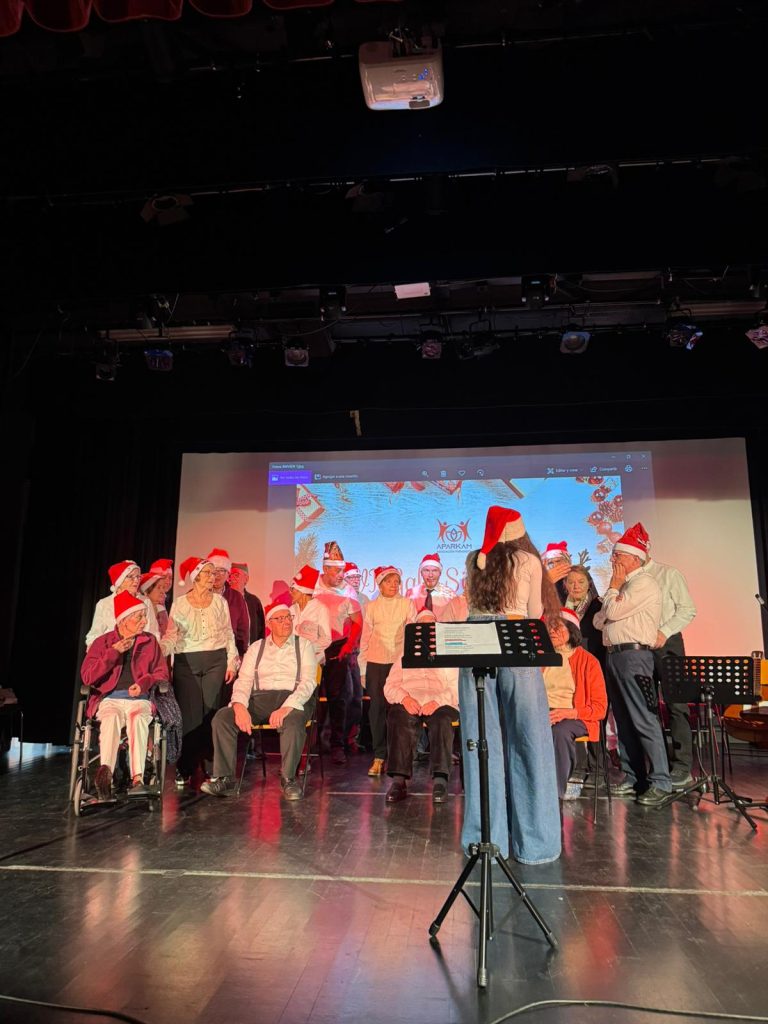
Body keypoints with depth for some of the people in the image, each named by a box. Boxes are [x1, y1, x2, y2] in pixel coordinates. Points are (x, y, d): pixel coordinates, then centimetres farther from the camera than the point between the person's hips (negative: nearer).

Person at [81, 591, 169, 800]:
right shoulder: (102, 642, 12)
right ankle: (105, 773, -53)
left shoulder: (150, 641, 16)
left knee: (138, 718, -35)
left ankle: (137, 779, -46)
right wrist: (113, 653, -7)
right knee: (111, 719, -36)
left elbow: (162, 674, 12)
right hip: (110, 699, 0)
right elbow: (87, 677, 2)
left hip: (139, 699, 0)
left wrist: (145, 682, -9)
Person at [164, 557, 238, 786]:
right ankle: (185, 769, 6)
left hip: (215, 660, 1)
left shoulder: (219, 601, 9)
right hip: (186, 662, -1)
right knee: (189, 714, -4)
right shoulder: (179, 604, 6)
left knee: (211, 713, -4)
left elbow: (228, 634, 10)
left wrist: (231, 662, 3)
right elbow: (171, 635, 1)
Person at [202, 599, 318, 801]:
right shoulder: (256, 648, 16)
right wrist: (240, 706, -16)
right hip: (260, 699, 3)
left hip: (292, 699, -3)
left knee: (293, 720, -37)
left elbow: (308, 682, -4)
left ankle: (288, 779, -23)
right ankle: (224, 779, -15)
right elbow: (243, 681, 7)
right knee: (222, 716, -20)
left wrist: (287, 707, -21)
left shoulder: (303, 645, 8)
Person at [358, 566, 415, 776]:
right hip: (376, 663, 1)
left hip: (401, 662, -1)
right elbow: (365, 639, 10)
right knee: (377, 707, -1)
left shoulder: (407, 604, 5)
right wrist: (363, 669, 7)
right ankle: (378, 756, 8)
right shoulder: (372, 607, 8)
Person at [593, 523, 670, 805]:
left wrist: (614, 586, -2)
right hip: (613, 655, 10)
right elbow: (599, 620, 17)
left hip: (633, 655, -9)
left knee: (644, 720, -9)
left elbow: (612, 611, -16)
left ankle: (660, 782, -3)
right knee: (624, 721, 12)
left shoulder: (643, 583, -8)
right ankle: (632, 779, 19)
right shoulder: (623, 586, 21)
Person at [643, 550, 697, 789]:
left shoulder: (669, 574, -1)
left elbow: (688, 610, -5)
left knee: (676, 704, -4)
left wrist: (664, 632, -15)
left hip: (667, 644, -4)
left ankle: (682, 768, 1)